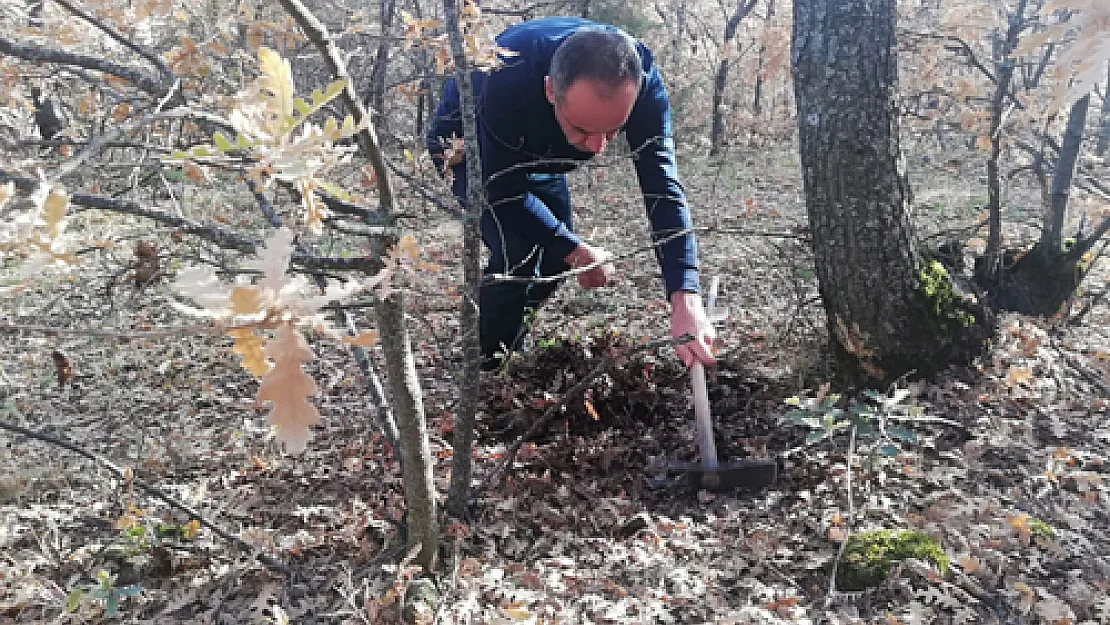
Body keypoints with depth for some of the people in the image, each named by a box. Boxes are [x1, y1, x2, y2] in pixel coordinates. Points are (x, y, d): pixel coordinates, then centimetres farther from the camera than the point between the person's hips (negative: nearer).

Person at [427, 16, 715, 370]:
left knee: (557, 256, 4)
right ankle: (479, 373, 0)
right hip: (467, 144, -4)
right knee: (517, 255, -21)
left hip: (536, 151, 5)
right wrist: (577, 251, -29)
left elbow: (662, 185, -37)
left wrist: (686, 299, -46)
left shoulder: (640, 78, -33)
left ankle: (510, 343, 30)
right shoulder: (507, 79, -44)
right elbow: (505, 190, -32)